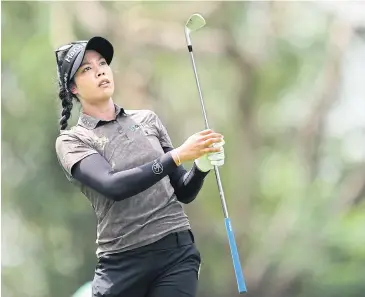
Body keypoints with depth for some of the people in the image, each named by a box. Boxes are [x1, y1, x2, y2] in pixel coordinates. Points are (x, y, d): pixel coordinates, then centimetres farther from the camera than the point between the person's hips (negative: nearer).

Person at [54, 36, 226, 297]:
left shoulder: (148, 119, 12)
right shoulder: (72, 141, 1)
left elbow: (184, 192, 13)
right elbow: (113, 186, -17)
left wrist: (202, 166, -8)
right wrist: (178, 155, -23)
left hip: (177, 251, 2)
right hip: (122, 263, -2)